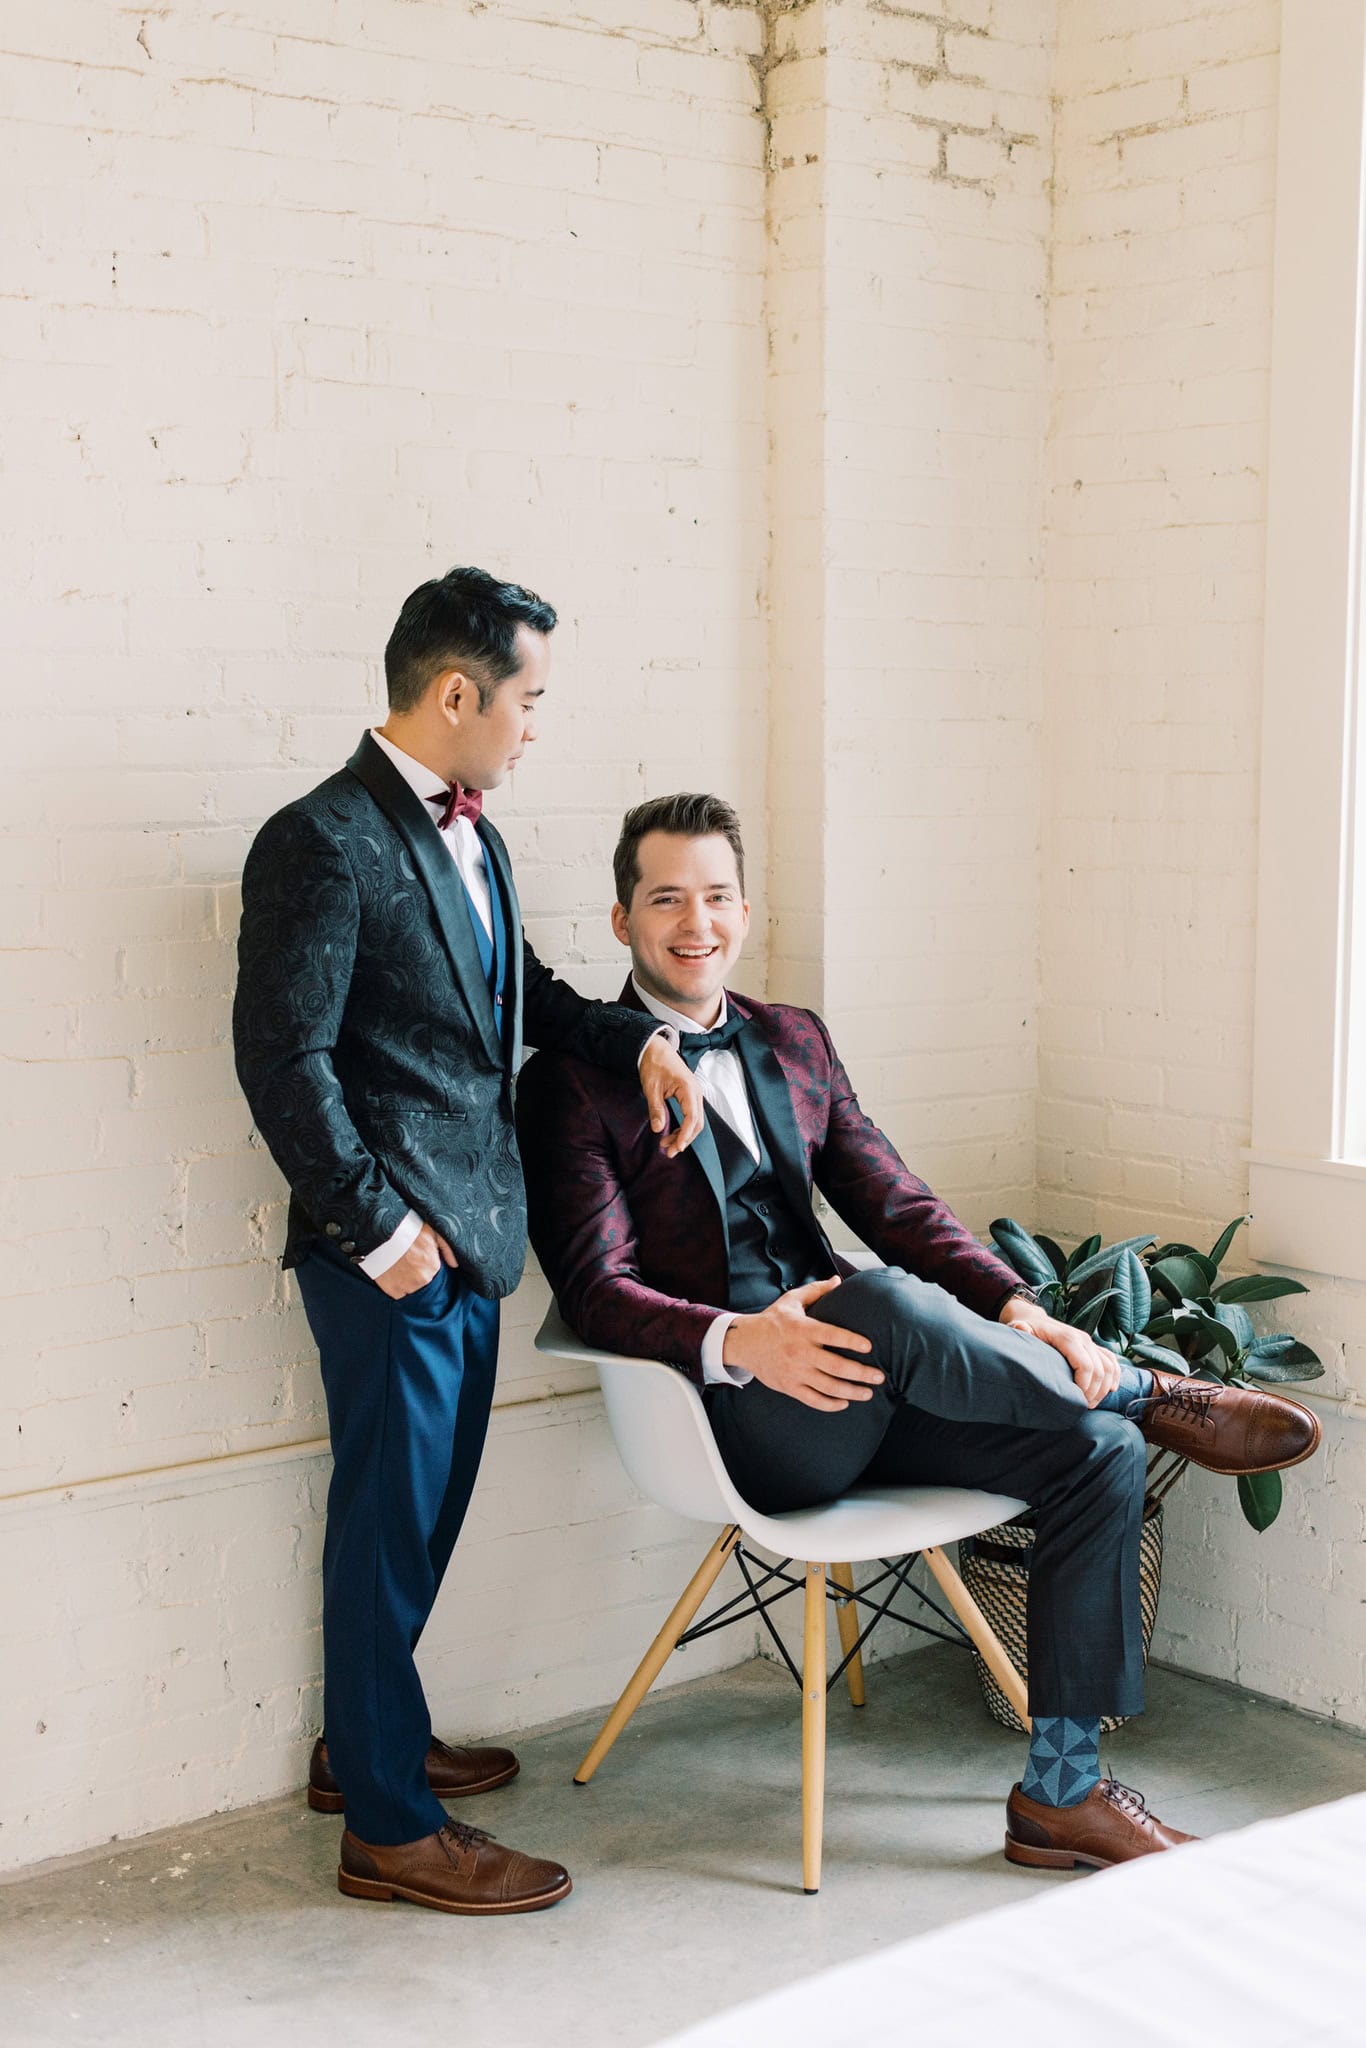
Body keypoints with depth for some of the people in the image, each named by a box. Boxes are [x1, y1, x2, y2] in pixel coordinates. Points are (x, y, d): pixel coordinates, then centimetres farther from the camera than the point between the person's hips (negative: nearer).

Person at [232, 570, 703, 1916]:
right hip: (392, 1250, -9)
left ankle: (366, 1740, 37)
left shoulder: (466, 834, 13)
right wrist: (377, 1227, -17)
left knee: (425, 1511, 19)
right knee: (390, 1523, 1)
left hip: (467, 1236, 9)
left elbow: (516, 994, 24)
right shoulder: (324, 842, -16)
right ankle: (388, 1828, 14)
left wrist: (639, 1042, 7)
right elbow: (283, 1057, -19)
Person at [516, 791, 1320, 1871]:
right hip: (736, 1414, -6)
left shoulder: (794, 1041, 17)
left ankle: (1062, 1788, -6)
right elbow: (599, 1291, -11)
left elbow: (895, 1205, 12)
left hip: (844, 1382, 7)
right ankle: (1154, 1394, -10)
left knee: (1097, 1450, -14)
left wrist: (1018, 1311, -6)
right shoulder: (574, 1081, -2)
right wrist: (738, 1341, -30)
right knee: (883, 1300, -37)